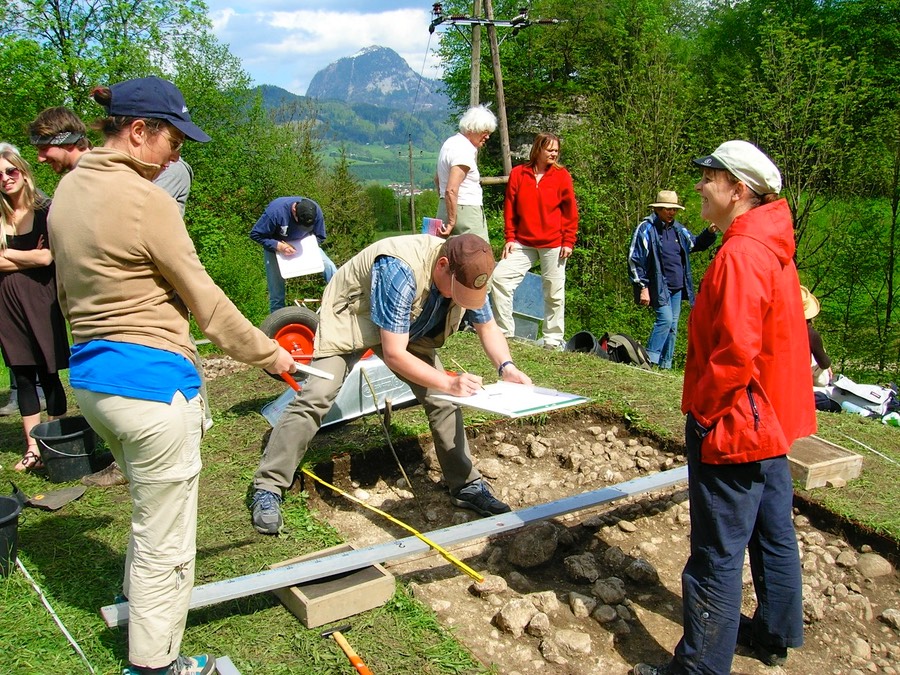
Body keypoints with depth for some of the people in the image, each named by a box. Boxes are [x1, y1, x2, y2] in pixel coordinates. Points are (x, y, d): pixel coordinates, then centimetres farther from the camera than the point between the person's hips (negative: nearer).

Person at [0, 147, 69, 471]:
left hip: (41, 301, -4)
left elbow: (47, 257, -13)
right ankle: (33, 447, 14)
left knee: (48, 374, 1)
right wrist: (30, 258, -9)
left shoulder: (46, 211, -3)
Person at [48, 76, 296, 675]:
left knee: (152, 506, 32)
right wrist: (270, 354, -1)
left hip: (90, 375, 10)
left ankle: (140, 598, 53)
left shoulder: (70, 189, 8)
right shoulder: (146, 200, -18)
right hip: (149, 381, -9)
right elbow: (205, 302, -12)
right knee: (165, 535, 8)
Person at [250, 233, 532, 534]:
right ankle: (268, 488, -9)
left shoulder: (467, 273, -20)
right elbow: (393, 354, -40)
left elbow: (488, 328, -6)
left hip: (407, 327, 6)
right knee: (316, 397, -19)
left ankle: (466, 485, 7)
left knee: (442, 400, -6)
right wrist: (449, 382, -43)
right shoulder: (400, 271, -41)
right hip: (349, 319, -6)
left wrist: (506, 366, -25)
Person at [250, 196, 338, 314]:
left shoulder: (316, 211, -25)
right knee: (276, 292, -3)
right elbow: (255, 234, -24)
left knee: (330, 268, -17)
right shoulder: (275, 210, -35)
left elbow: (320, 237, -8)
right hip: (275, 246, -2)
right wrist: (278, 246, -36)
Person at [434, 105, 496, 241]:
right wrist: (451, 222, -19)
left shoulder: (451, 142, 16)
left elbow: (437, 178, 26)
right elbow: (451, 190, -23)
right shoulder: (465, 150, -15)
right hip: (465, 211, -10)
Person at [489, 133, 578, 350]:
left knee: (554, 293, 4)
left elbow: (570, 212, 1)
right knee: (499, 278, -8)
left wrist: (568, 242, -5)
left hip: (553, 244, -2)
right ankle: (504, 331, 3)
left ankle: (553, 340, 17)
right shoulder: (518, 174, 4)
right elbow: (510, 208, 7)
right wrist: (510, 238, 1)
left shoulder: (562, 176, 1)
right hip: (523, 243, 2)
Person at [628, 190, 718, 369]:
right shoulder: (646, 228, -9)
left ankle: (665, 365, 15)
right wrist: (643, 287, -14)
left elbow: (696, 244, 27)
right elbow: (635, 260, -10)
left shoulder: (678, 229, 12)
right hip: (659, 286, -7)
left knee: (673, 325, 8)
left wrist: (709, 232, 6)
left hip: (677, 287, 7)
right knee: (665, 319, -19)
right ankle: (650, 359, -12)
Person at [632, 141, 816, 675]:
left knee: (717, 556, 1)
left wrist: (702, 411, -14)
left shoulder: (741, 255, -22)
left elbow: (735, 354, -28)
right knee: (773, 535, 21)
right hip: (771, 423, 10)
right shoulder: (772, 248, 9)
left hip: (731, 429, -10)